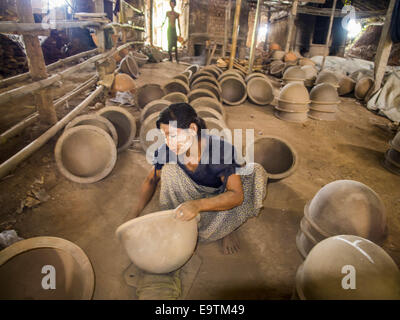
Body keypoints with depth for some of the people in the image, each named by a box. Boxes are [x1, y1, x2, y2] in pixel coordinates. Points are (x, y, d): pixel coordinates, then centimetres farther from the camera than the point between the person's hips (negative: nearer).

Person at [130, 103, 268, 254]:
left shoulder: (222, 150, -34)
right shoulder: (167, 151, -23)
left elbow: (237, 195, -38)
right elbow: (151, 180, -5)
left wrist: (198, 205, -53)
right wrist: (137, 209, -18)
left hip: (221, 196, -1)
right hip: (192, 195, 2)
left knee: (256, 172, -28)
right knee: (168, 167, -24)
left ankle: (226, 227, -6)